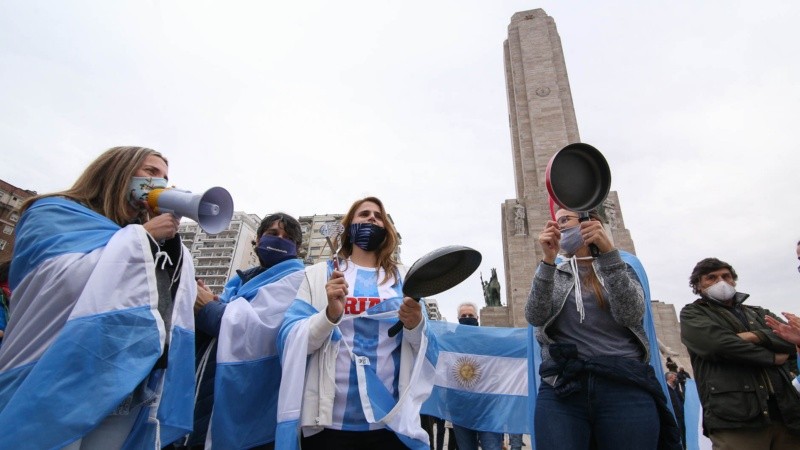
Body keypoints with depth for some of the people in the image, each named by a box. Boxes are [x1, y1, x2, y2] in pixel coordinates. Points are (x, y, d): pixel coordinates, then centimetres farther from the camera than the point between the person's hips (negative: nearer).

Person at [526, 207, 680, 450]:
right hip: (560, 389, 1)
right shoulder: (553, 274, 14)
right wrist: (548, 259, -14)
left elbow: (631, 315, -8)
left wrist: (608, 252, -15)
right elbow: (535, 317, -5)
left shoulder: (622, 267, 12)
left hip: (625, 389, 0)